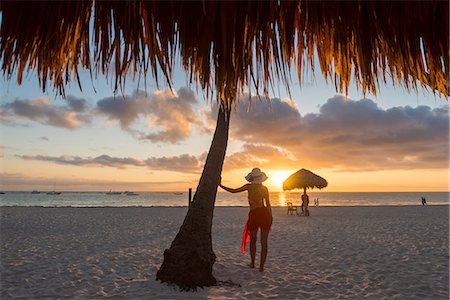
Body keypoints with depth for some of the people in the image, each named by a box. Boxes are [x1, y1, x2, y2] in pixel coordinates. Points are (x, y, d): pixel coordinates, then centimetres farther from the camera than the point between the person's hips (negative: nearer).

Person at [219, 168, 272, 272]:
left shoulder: (249, 186, 0)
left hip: (254, 214, -1)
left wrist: (220, 185, 9)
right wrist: (270, 219, 14)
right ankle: (261, 266, 6)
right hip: (265, 213, 1)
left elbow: (233, 191, 1)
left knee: (253, 240, 19)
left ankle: (252, 263, 30)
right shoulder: (265, 189, 6)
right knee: (264, 242, 6)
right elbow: (268, 205, 6)